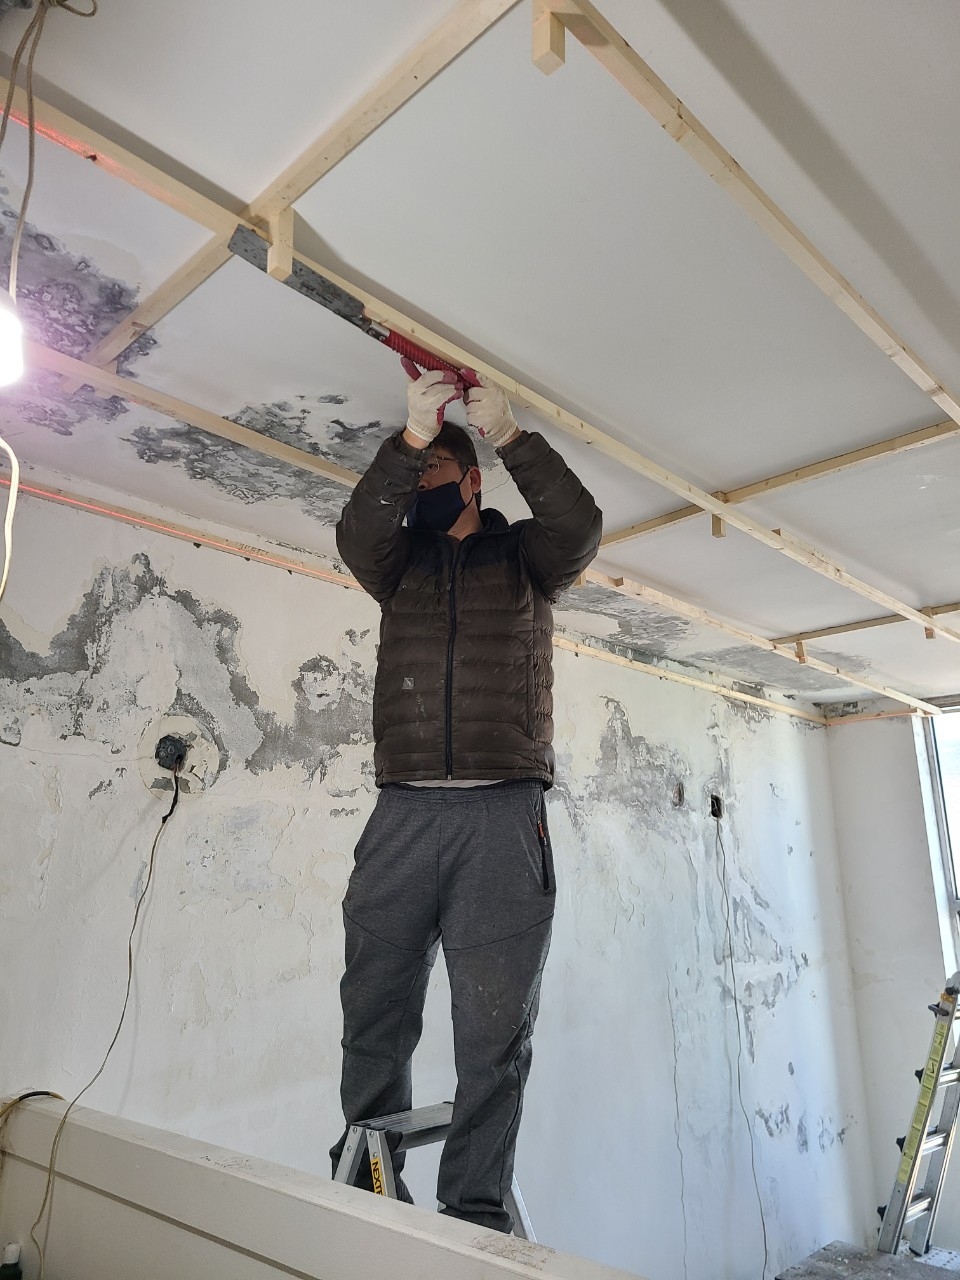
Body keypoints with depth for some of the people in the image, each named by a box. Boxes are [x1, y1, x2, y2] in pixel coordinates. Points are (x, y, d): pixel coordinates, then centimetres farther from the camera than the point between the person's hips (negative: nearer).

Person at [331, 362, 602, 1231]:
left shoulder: (522, 555, 15)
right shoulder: (398, 560, 20)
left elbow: (578, 528, -4)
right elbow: (357, 532, -1)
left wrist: (510, 435, -10)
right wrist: (407, 439, -12)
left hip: (504, 817, -2)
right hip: (403, 812, 2)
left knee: (495, 1031, 0)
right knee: (374, 1013, 6)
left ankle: (476, 1212, 12)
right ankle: (365, 1190, 22)